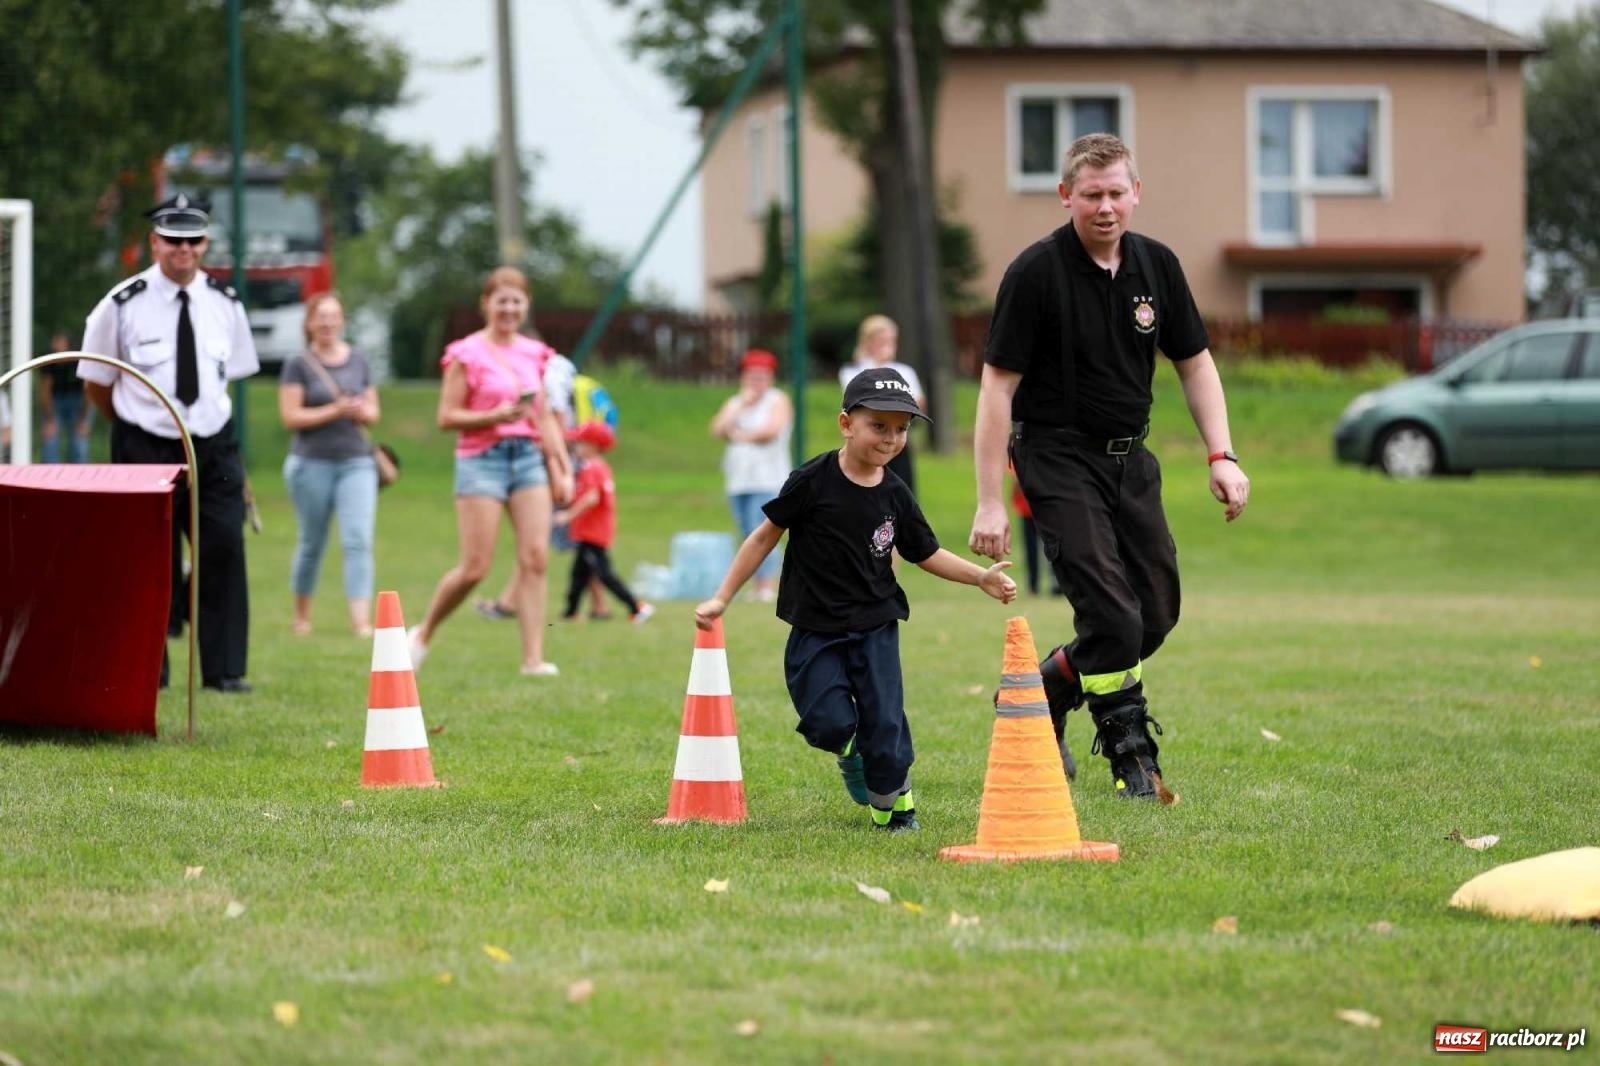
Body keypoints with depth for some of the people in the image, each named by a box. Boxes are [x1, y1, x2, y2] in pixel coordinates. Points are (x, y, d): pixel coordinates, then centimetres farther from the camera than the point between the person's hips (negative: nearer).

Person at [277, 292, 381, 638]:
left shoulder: (359, 362, 10)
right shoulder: (299, 366, -2)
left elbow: (373, 411, 17)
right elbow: (290, 417, -8)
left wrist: (362, 412, -6)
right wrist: (334, 411, -16)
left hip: (356, 462, 2)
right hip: (312, 463, -2)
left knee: (358, 540, -12)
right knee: (311, 543, 8)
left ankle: (361, 620, -19)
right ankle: (301, 615, 26)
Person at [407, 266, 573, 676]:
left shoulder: (534, 354, 12)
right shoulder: (467, 354, -4)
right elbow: (447, 417, -6)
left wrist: (561, 470, 11)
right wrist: (496, 416, -18)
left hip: (529, 457, 5)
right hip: (482, 459, -5)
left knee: (535, 559, -7)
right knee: (475, 568, -6)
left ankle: (533, 657, -6)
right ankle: (423, 633, 16)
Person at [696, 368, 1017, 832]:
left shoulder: (895, 496, 0)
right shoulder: (812, 481, -11)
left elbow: (927, 553, 11)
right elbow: (766, 535, -3)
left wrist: (982, 577, -3)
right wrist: (722, 599, -2)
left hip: (875, 627, 2)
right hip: (816, 628, -2)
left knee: (884, 723, -4)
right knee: (829, 723, -12)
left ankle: (893, 806, 16)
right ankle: (850, 754, 24)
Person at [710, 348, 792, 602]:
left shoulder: (778, 400, 2)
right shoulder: (733, 403, 18)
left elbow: (772, 429, -14)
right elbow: (718, 429, 1)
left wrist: (742, 435, -2)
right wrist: (741, 406, -5)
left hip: (767, 479, -6)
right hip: (737, 480, 6)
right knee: (749, 536, 4)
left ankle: (766, 587, -19)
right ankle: (759, 588, 6)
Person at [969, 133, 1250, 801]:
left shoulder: (1156, 265, 2)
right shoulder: (1036, 274, -14)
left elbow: (1195, 364, 11)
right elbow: (998, 384, -13)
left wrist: (1222, 456, -3)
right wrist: (989, 503, -16)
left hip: (1130, 456, 6)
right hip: (1057, 454, -6)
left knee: (1157, 613, 7)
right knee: (1112, 613, -15)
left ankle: (1045, 691, 28)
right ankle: (1131, 757, -1)